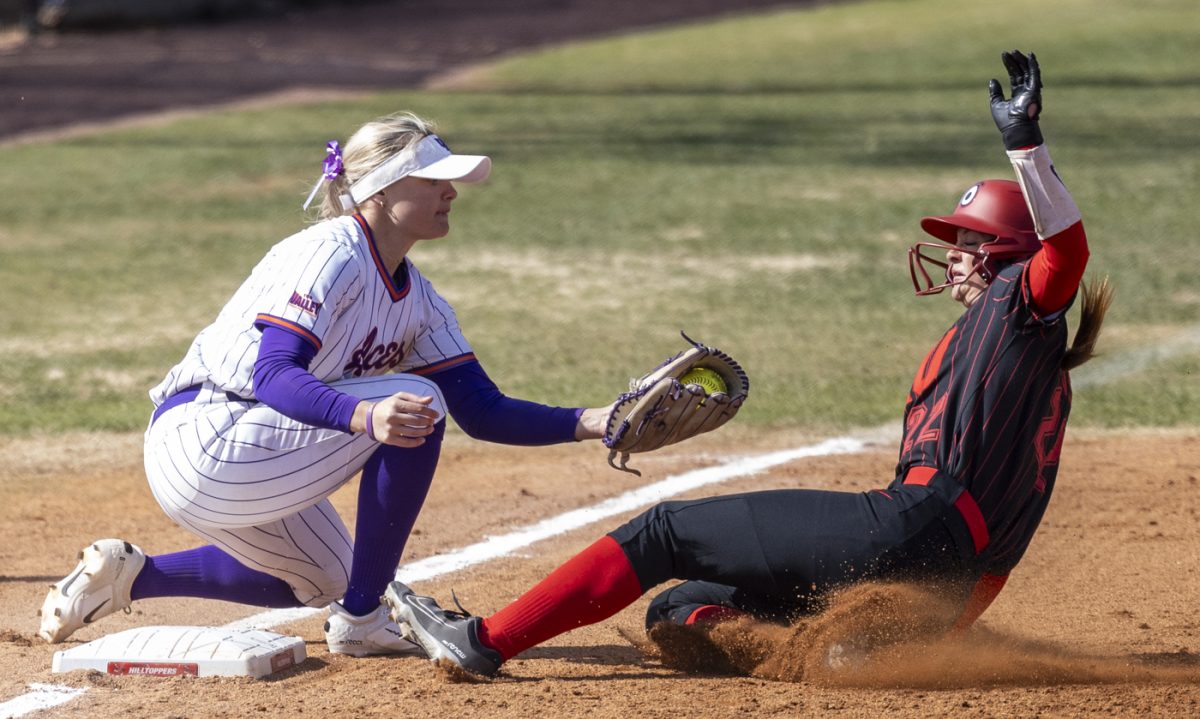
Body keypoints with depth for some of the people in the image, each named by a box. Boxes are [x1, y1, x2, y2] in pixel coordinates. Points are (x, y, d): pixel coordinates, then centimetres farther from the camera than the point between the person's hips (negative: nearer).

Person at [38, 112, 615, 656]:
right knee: (417, 403, -16)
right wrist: (366, 416, -45)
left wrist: (588, 423, -6)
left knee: (323, 579, 29)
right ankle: (361, 619, -10)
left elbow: (482, 411, 7)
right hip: (201, 444, -10)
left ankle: (129, 575, 24)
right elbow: (273, 375, -28)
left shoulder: (417, 299, 11)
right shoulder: (330, 255, -17)